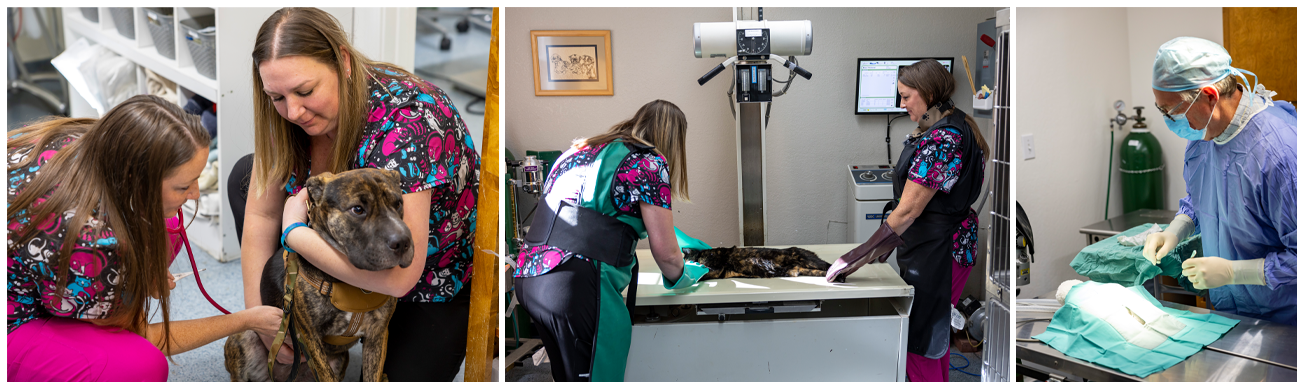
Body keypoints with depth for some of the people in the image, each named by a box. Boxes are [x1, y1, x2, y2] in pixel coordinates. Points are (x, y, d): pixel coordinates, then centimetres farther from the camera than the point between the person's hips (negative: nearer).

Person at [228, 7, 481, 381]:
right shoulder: (291, 112, -15)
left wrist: (294, 232, -31)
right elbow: (262, 215, -6)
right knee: (247, 176, 3)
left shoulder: (403, 122, -37)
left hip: (435, 277, -6)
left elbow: (398, 275, -42)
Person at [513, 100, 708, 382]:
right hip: (578, 287, -8)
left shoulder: (580, 149, 20)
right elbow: (666, 254, -1)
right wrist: (680, 278, 21)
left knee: (566, 377, 21)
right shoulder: (649, 162, -1)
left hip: (527, 277, 8)